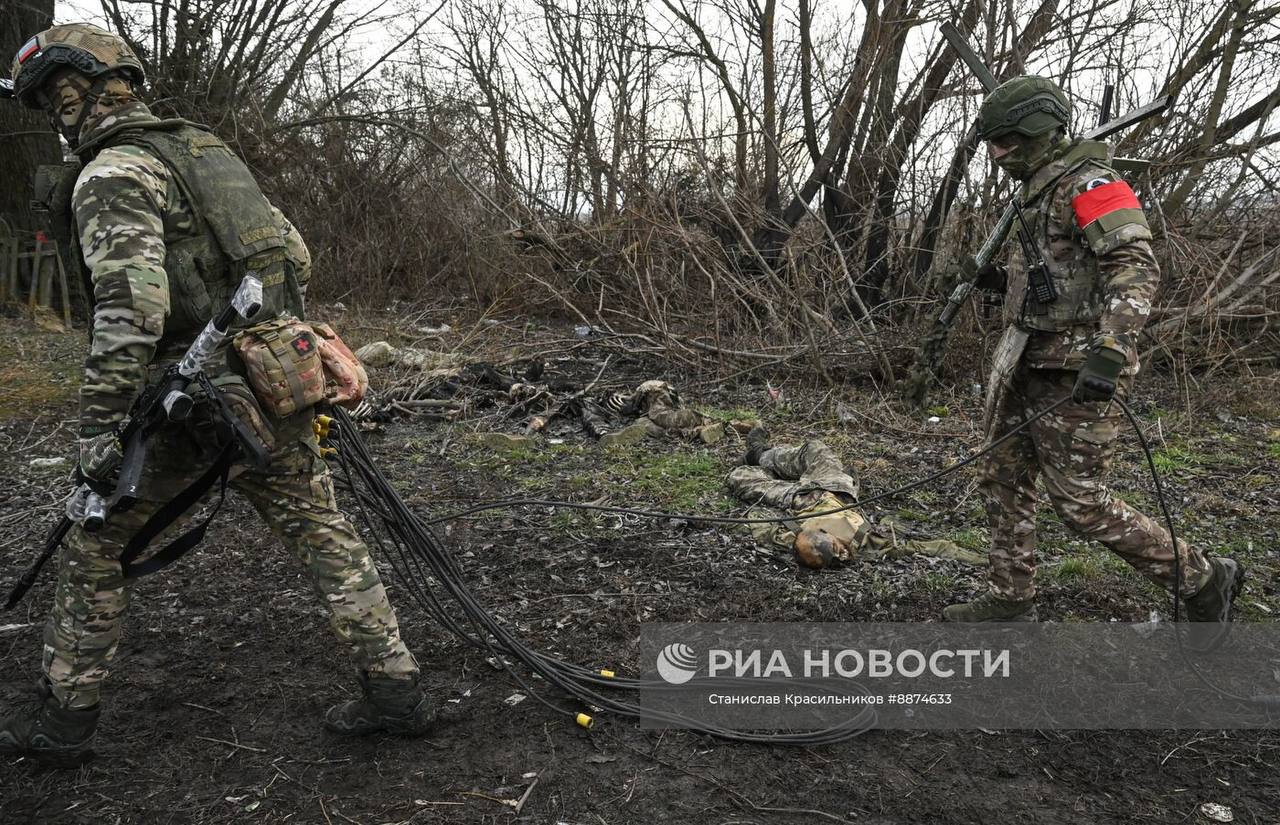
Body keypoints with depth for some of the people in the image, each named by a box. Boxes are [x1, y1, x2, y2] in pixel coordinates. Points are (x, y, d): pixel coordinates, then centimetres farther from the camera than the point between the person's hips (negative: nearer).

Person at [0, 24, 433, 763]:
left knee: (95, 546, 12)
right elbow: (296, 255, 20)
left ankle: (66, 717, 25)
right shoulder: (206, 150, 18)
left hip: (199, 396, -7)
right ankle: (398, 691, 16)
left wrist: (101, 424, -21)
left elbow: (132, 301, -22)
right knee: (323, 532, 12)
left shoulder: (112, 176, -7)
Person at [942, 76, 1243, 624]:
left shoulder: (1088, 186, -14)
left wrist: (1111, 351, -38)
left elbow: (1136, 267, -26)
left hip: (1076, 373, -10)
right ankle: (1009, 602, 21)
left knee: (1080, 502, -4)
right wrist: (1005, 281, 15)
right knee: (1003, 478, 11)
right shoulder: (1043, 192, 16)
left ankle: (1204, 580, 14)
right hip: (1033, 366, 10)